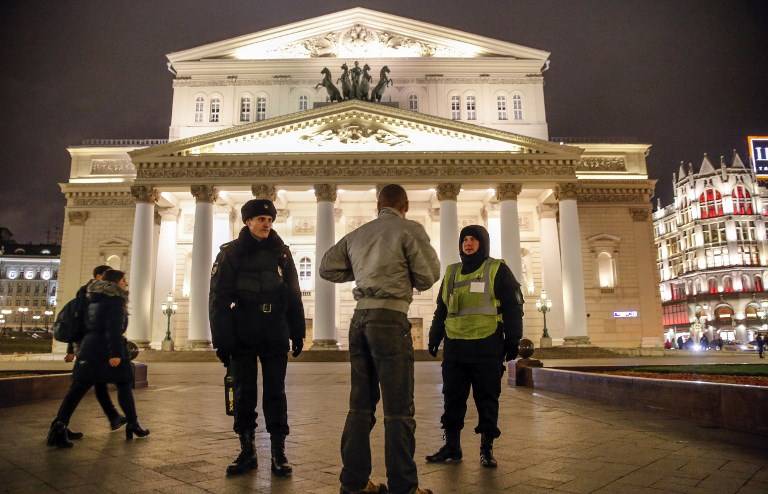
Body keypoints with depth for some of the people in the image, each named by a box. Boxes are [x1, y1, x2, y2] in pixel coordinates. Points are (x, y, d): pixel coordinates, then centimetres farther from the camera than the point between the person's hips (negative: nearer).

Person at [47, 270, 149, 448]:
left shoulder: (94, 299, 18)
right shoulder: (116, 299, -7)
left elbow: (85, 325, 20)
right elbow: (114, 328, -17)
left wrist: (74, 348, 25)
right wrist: (115, 353, -21)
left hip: (89, 346, 7)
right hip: (108, 348, -6)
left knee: (77, 389, 1)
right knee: (124, 384, 8)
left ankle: (59, 426, -13)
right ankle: (132, 425, 11)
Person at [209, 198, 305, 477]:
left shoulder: (281, 252, 6)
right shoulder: (230, 253, 0)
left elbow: (293, 296, 8)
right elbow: (219, 299, -4)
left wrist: (298, 333, 5)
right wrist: (221, 340, -10)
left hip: (275, 337, 1)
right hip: (242, 337, -1)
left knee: (275, 393, 4)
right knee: (244, 394, 6)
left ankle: (278, 453, 11)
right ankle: (247, 451, 19)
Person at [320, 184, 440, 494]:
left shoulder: (357, 235, 15)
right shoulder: (410, 230, -3)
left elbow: (327, 268, 17)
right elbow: (429, 275, -5)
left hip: (360, 317, 6)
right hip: (391, 317, -6)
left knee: (360, 404, 13)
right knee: (398, 409, 0)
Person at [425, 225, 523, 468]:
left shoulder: (497, 270, 2)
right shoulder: (451, 273, 15)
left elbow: (513, 307, 0)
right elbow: (441, 309, 21)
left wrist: (513, 340, -5)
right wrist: (434, 337, 17)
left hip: (487, 347, -4)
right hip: (455, 346, 4)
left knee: (487, 399, 4)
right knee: (453, 398, 7)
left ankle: (487, 449, 15)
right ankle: (452, 446, 17)